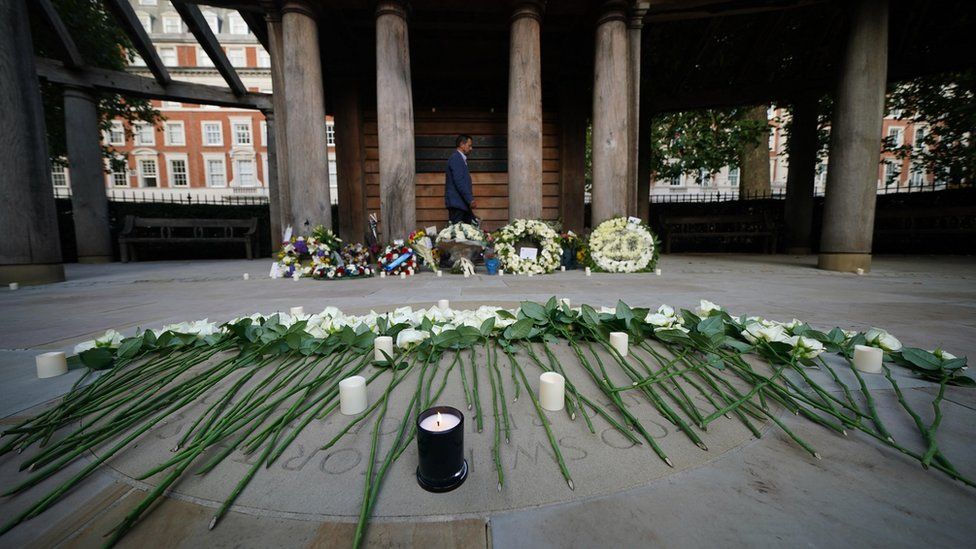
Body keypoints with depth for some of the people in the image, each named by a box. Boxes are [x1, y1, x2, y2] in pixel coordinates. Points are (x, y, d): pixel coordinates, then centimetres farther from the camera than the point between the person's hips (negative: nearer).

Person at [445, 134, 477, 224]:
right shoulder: (456, 158, -10)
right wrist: (470, 199, -19)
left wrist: (470, 199, 15)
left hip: (463, 203, 10)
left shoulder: (461, 159, 20)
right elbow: (459, 182, -19)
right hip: (456, 203, -10)